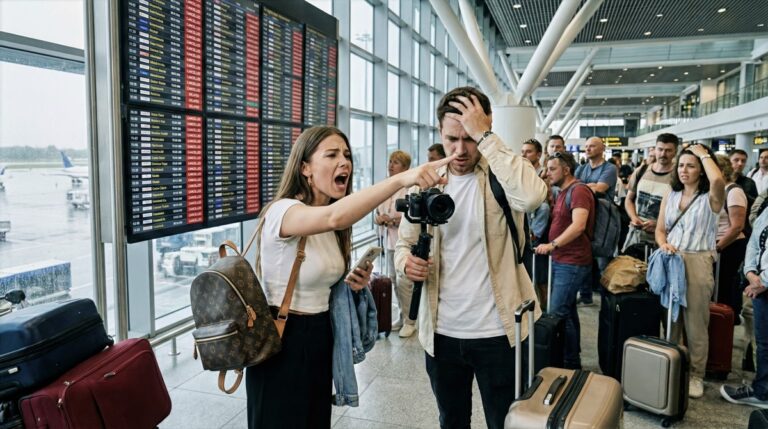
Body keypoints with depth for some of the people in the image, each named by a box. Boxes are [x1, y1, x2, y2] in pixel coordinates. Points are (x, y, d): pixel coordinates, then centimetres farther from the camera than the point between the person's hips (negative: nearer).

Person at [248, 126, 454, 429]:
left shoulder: (333, 228, 6)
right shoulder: (283, 211, -20)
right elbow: (334, 217, -42)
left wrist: (352, 283, -4)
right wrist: (401, 178, -51)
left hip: (320, 337, 7)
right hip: (282, 341, -7)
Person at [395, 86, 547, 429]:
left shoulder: (501, 175, -10)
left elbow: (533, 197, -33)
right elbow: (405, 242, 9)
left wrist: (485, 135, -26)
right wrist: (406, 262, -15)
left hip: (497, 331, -3)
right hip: (441, 332, 4)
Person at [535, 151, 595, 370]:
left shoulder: (578, 190, -15)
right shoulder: (564, 192, 17)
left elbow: (578, 226, -27)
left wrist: (552, 245, -30)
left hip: (572, 263, -10)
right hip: (561, 261, 10)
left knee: (557, 313, -9)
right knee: (568, 310, 16)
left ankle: (571, 363, 3)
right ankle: (573, 357, 28)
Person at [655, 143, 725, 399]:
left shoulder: (710, 198, -3)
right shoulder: (670, 197, 12)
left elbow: (718, 180, -28)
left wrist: (704, 154, -12)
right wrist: (663, 244, -11)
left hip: (697, 262, -4)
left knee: (695, 323, 2)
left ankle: (696, 375, 15)